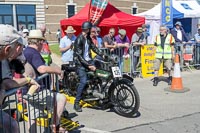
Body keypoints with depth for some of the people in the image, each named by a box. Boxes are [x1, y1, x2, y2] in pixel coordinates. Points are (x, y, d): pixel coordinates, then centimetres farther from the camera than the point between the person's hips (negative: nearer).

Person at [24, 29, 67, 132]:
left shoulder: (25, 52, 14)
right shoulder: (33, 53, -18)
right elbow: (42, 69, -35)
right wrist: (57, 70, -19)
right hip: (37, 92, -10)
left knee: (33, 118, 19)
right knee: (61, 98, -3)